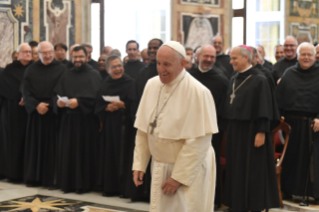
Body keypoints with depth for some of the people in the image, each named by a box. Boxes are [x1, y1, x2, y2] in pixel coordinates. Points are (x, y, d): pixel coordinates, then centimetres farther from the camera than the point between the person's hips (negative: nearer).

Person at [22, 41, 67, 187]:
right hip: (35, 112, 3)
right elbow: (25, 91, 3)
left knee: (52, 146, -1)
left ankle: (51, 178, 4)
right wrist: (36, 105, -11)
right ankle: (33, 177, 12)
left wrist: (48, 105, -12)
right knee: (35, 146, 6)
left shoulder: (61, 69, 0)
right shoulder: (31, 70, 8)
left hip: (54, 113, -2)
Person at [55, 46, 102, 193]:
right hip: (68, 118, 4)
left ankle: (83, 184, 3)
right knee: (68, 150, 2)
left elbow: (94, 95, -12)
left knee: (84, 151, -3)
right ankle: (68, 183, 8)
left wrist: (78, 101, -24)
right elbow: (58, 93, 10)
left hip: (86, 119, -4)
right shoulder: (67, 76, 16)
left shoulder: (94, 75, 1)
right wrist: (59, 102, -11)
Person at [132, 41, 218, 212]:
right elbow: (143, 130, 6)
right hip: (160, 167, 5)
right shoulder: (151, 85, 0)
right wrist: (139, 164, 3)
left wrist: (179, 176, -17)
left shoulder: (197, 92, -18)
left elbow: (200, 141, -18)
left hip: (189, 169, -5)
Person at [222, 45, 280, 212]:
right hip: (234, 132, 7)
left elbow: (264, 108, -14)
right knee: (235, 170, 10)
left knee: (253, 171, -1)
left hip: (251, 131, -7)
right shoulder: (233, 80, 11)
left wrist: (261, 132, -19)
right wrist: (228, 129, 12)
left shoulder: (259, 80, -10)